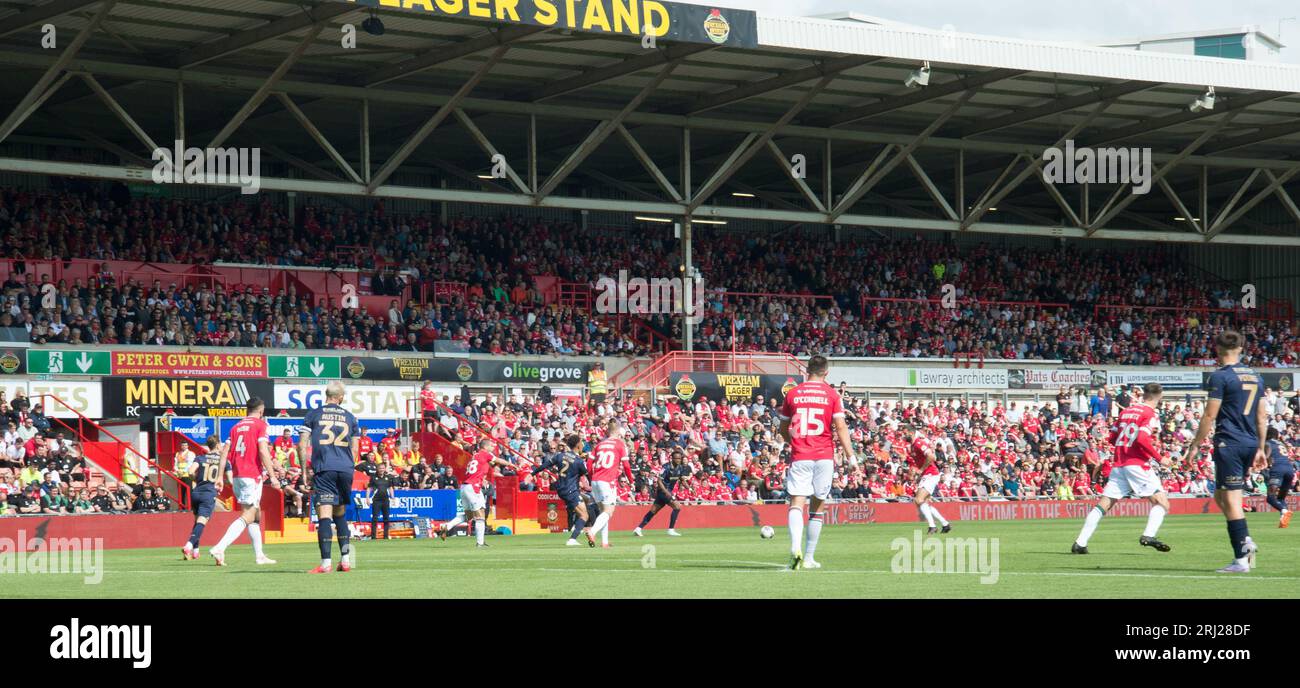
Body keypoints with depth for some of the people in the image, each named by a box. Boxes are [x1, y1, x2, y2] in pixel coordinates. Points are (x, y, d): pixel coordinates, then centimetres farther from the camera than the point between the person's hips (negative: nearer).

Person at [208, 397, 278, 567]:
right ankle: (219, 548, -24)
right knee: (247, 517, -10)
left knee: (256, 515, 17)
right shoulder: (261, 425, -3)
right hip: (252, 477, -7)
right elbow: (263, 451, -15)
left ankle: (259, 555, 19)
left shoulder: (236, 427, 15)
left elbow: (225, 453, 9)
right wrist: (272, 475, -15)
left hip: (237, 476, 7)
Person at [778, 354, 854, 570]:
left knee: (796, 504, -8)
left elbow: (783, 429, 15)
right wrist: (851, 456, -5)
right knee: (817, 507, 12)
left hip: (799, 456, 0)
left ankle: (796, 548, -34)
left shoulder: (792, 394, 6)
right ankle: (809, 557, 13)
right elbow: (841, 427, -6)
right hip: (824, 456, 0)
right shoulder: (832, 394, 1)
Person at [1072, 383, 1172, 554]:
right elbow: (1142, 439, -18)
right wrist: (1159, 458, -10)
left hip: (1118, 465, 6)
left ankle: (1080, 543, -3)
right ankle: (1148, 536, -22)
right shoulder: (1151, 415, -5)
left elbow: (1112, 438, 17)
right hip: (1138, 465, -6)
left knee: (1102, 505, 5)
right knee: (1161, 502, 0)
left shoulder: (1126, 411, 15)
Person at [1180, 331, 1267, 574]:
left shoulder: (1220, 376, -8)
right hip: (1250, 444, 7)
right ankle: (1245, 541, 2)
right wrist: (1261, 448, 21)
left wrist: (1195, 446, -3)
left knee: (1231, 500, -5)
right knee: (1221, 496, 18)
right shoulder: (1255, 377, 13)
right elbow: (1262, 416, 16)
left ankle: (1241, 560, -9)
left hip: (1229, 442, -7)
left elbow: (1209, 416, -10)